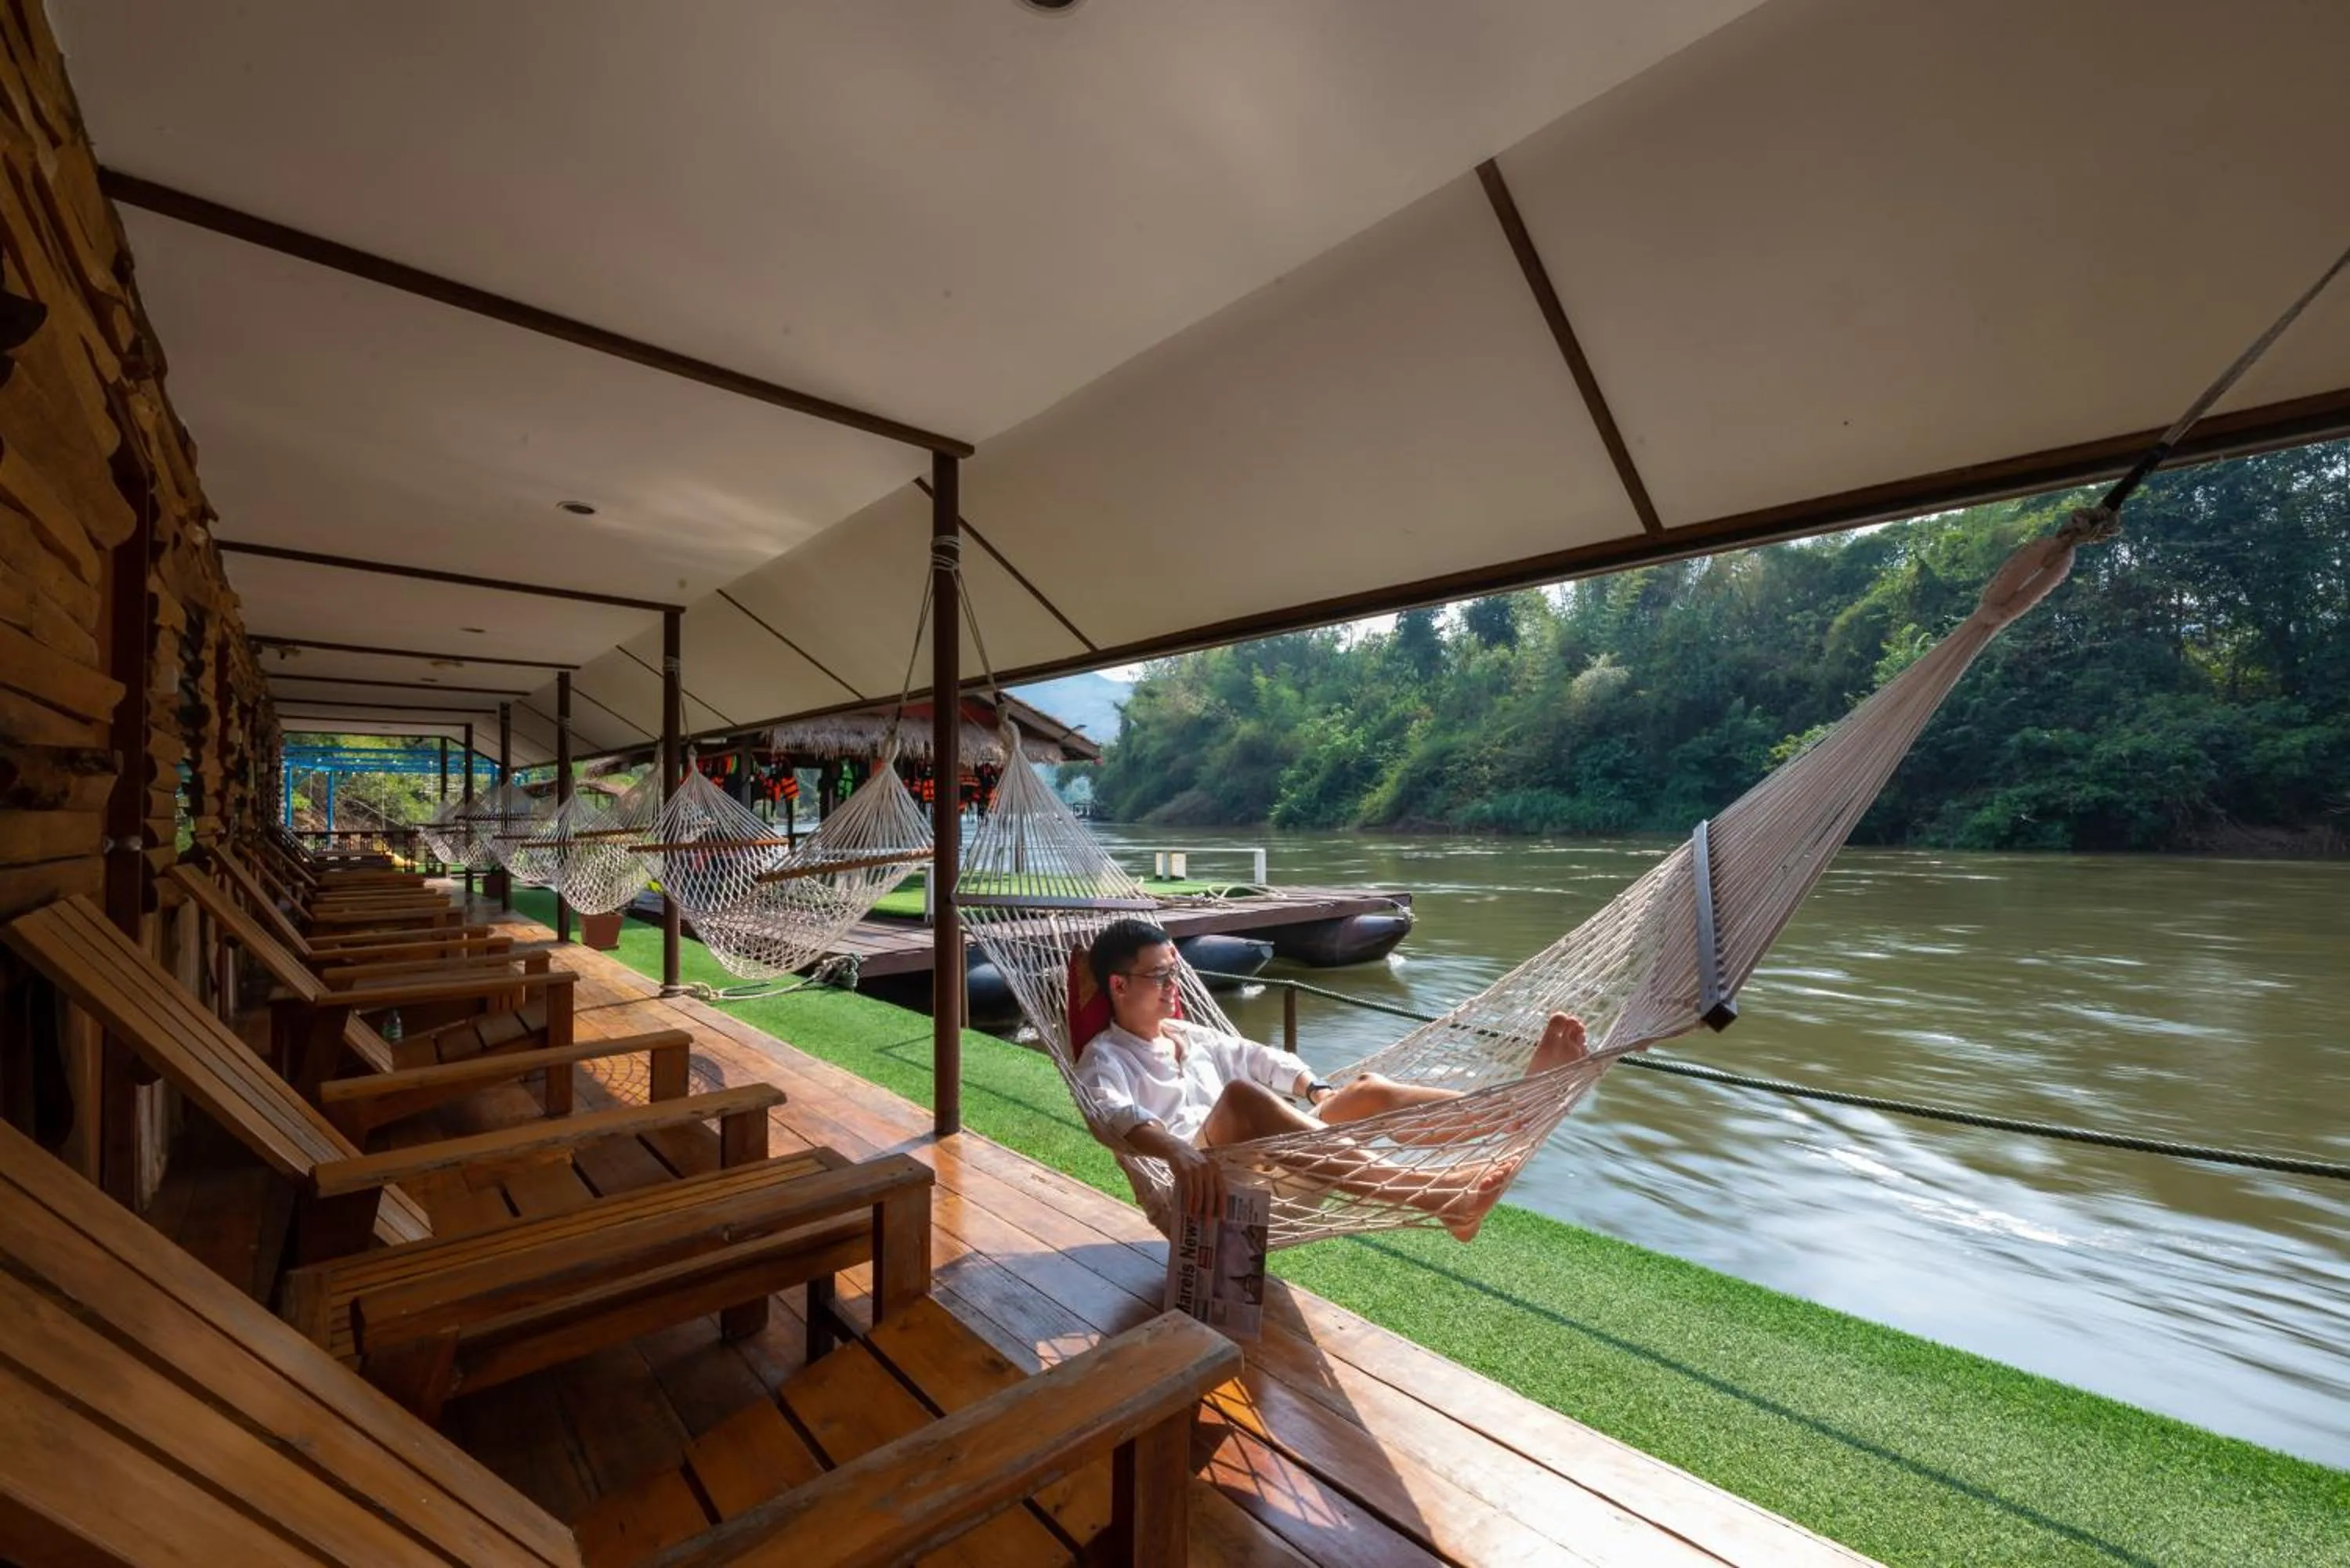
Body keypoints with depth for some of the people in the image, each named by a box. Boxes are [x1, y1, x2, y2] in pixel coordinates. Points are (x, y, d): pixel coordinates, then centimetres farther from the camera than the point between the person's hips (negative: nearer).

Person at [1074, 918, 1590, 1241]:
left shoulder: (1191, 1036, 23)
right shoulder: (1104, 1058, 1)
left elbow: (1259, 1058, 24)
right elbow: (1119, 1115, -20)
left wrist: (1318, 1092, 5)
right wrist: (1176, 1150, -40)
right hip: (1200, 1175, -7)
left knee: (1367, 1091, -13)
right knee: (1242, 1097, -38)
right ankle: (1434, 1195, -51)